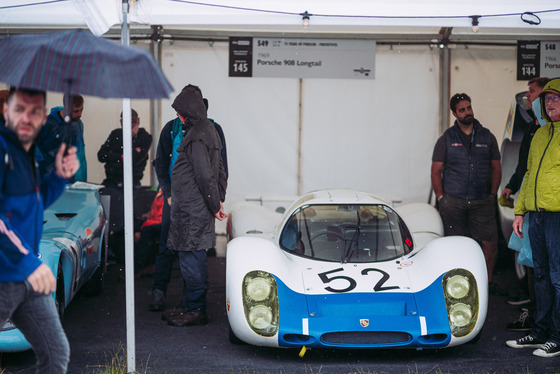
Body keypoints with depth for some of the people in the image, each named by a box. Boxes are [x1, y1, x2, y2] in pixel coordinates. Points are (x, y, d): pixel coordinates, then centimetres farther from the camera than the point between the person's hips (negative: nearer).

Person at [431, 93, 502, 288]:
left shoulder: (487, 137, 11)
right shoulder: (446, 139, 6)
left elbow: (496, 168, 15)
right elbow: (436, 171, 6)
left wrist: (492, 195, 5)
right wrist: (441, 198, -3)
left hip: (482, 202, 1)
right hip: (453, 202, -1)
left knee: (490, 242, -4)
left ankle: (488, 280, 13)